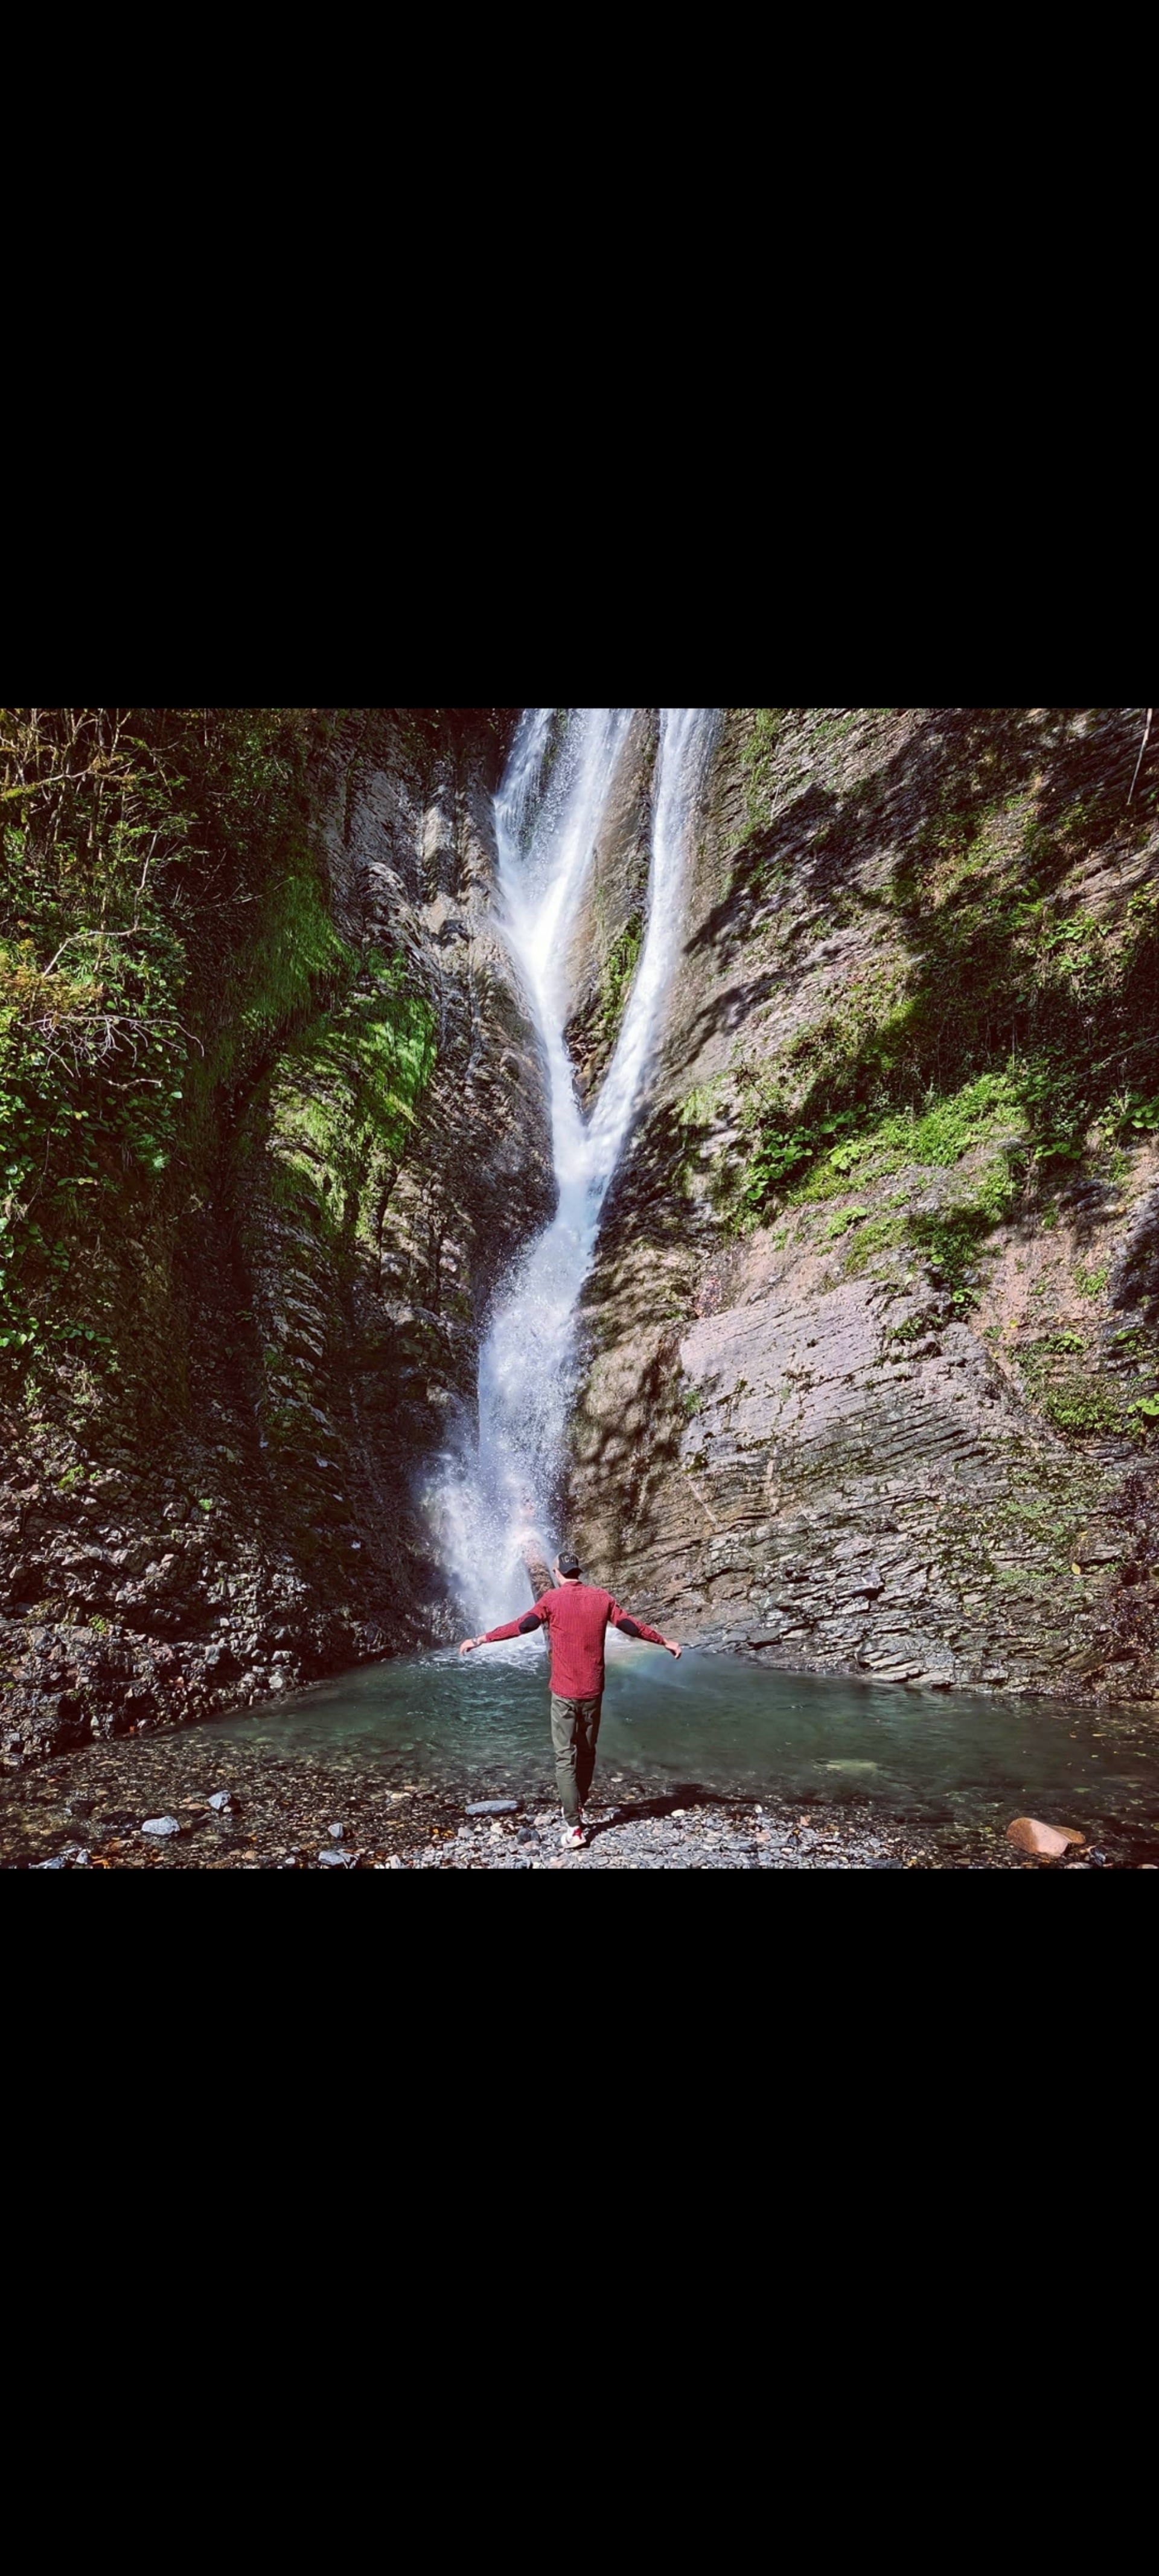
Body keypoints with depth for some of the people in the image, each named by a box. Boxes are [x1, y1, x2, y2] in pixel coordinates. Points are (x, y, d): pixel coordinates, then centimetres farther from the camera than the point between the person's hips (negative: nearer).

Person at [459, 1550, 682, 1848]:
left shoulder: (552, 1600, -7)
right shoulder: (601, 1597, 1)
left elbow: (521, 1626, -9)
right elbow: (630, 1625, 7)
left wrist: (479, 1640, -1)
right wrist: (665, 1641, 21)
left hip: (564, 1693, -3)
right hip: (593, 1692, 3)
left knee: (565, 1758, 1)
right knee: (586, 1752, 19)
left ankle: (574, 1828, -4)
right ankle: (578, 1808, 33)